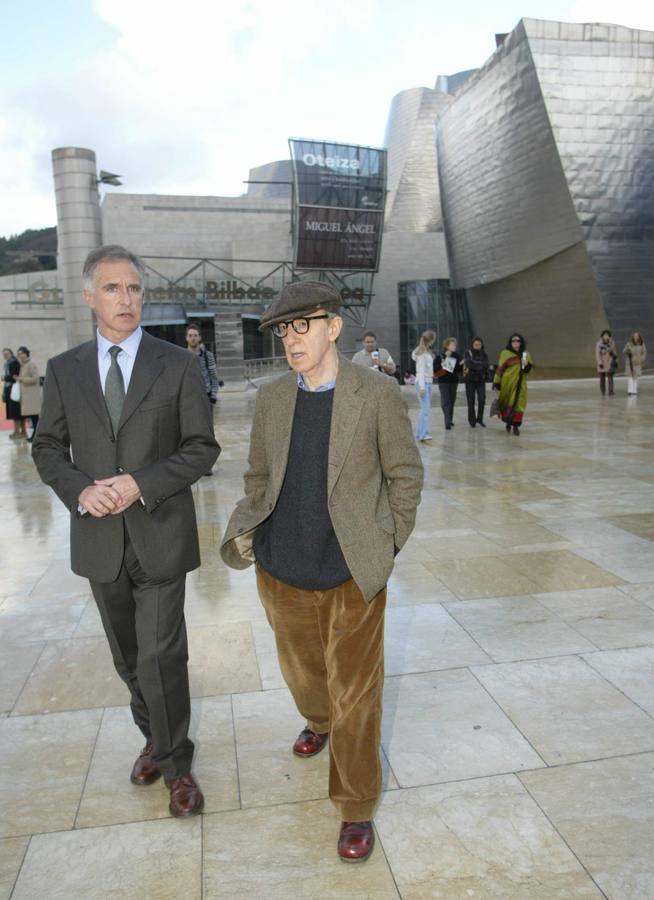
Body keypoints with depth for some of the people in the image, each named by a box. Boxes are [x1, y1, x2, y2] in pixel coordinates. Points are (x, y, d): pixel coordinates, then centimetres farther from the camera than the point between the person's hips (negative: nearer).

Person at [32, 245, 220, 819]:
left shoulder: (177, 365, -4)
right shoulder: (64, 370, 4)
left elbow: (202, 447, -5)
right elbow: (47, 448, 8)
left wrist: (143, 484, -18)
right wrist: (79, 489, -12)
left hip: (160, 534, -3)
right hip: (98, 536, 3)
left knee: (160, 657, -1)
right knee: (129, 658, 18)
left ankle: (174, 761, 24)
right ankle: (156, 738, 43)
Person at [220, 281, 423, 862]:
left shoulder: (378, 394, -10)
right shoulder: (271, 399, 1)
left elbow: (405, 475, -2)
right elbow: (259, 477, 11)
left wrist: (387, 547, -3)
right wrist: (244, 530, -3)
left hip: (351, 575, -4)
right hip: (281, 570, 4)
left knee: (354, 694, 9)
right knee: (303, 671, 26)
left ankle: (356, 808, 32)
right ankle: (319, 722, 60)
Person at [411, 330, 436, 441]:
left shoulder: (427, 351, 17)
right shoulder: (421, 353, -11)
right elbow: (420, 371, -16)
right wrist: (422, 386, -20)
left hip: (428, 382, 10)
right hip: (422, 382, -10)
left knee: (427, 408, 8)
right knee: (425, 408, -15)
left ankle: (421, 433, 11)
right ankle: (422, 434, -18)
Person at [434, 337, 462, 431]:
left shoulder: (456, 356, 5)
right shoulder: (440, 356, -7)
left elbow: (459, 369, 7)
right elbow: (434, 367, -8)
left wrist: (461, 364, -12)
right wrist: (441, 365, -22)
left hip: (454, 381, 4)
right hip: (443, 382, -4)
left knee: (452, 401, 11)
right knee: (446, 402, -10)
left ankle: (450, 420, 24)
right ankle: (447, 422, -13)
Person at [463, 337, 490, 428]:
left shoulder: (484, 354, 6)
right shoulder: (468, 353, -2)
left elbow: (486, 365, -4)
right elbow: (469, 364, -16)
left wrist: (475, 365, -12)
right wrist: (480, 365, -10)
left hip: (481, 379, 2)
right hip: (470, 379, -2)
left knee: (482, 400, -9)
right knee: (471, 402, 1)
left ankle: (480, 419, 7)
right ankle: (472, 421, 13)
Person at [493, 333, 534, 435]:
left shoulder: (525, 354, 7)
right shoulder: (505, 353, -5)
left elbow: (530, 367, 15)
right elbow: (500, 368, -6)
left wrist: (527, 365, -9)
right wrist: (496, 382, -8)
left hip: (520, 383, 2)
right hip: (508, 382, -2)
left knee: (519, 403, -3)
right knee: (506, 403, 9)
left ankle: (516, 425, 5)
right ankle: (508, 421, 34)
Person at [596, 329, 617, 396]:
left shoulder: (612, 343, 2)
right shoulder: (599, 344, -4)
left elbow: (614, 353, 12)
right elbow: (597, 354, -7)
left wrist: (615, 361, 11)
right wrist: (600, 363, -14)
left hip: (609, 363, 0)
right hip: (602, 364, 0)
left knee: (610, 378, -8)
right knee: (602, 379, 7)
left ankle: (610, 392, -8)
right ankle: (603, 393, 18)